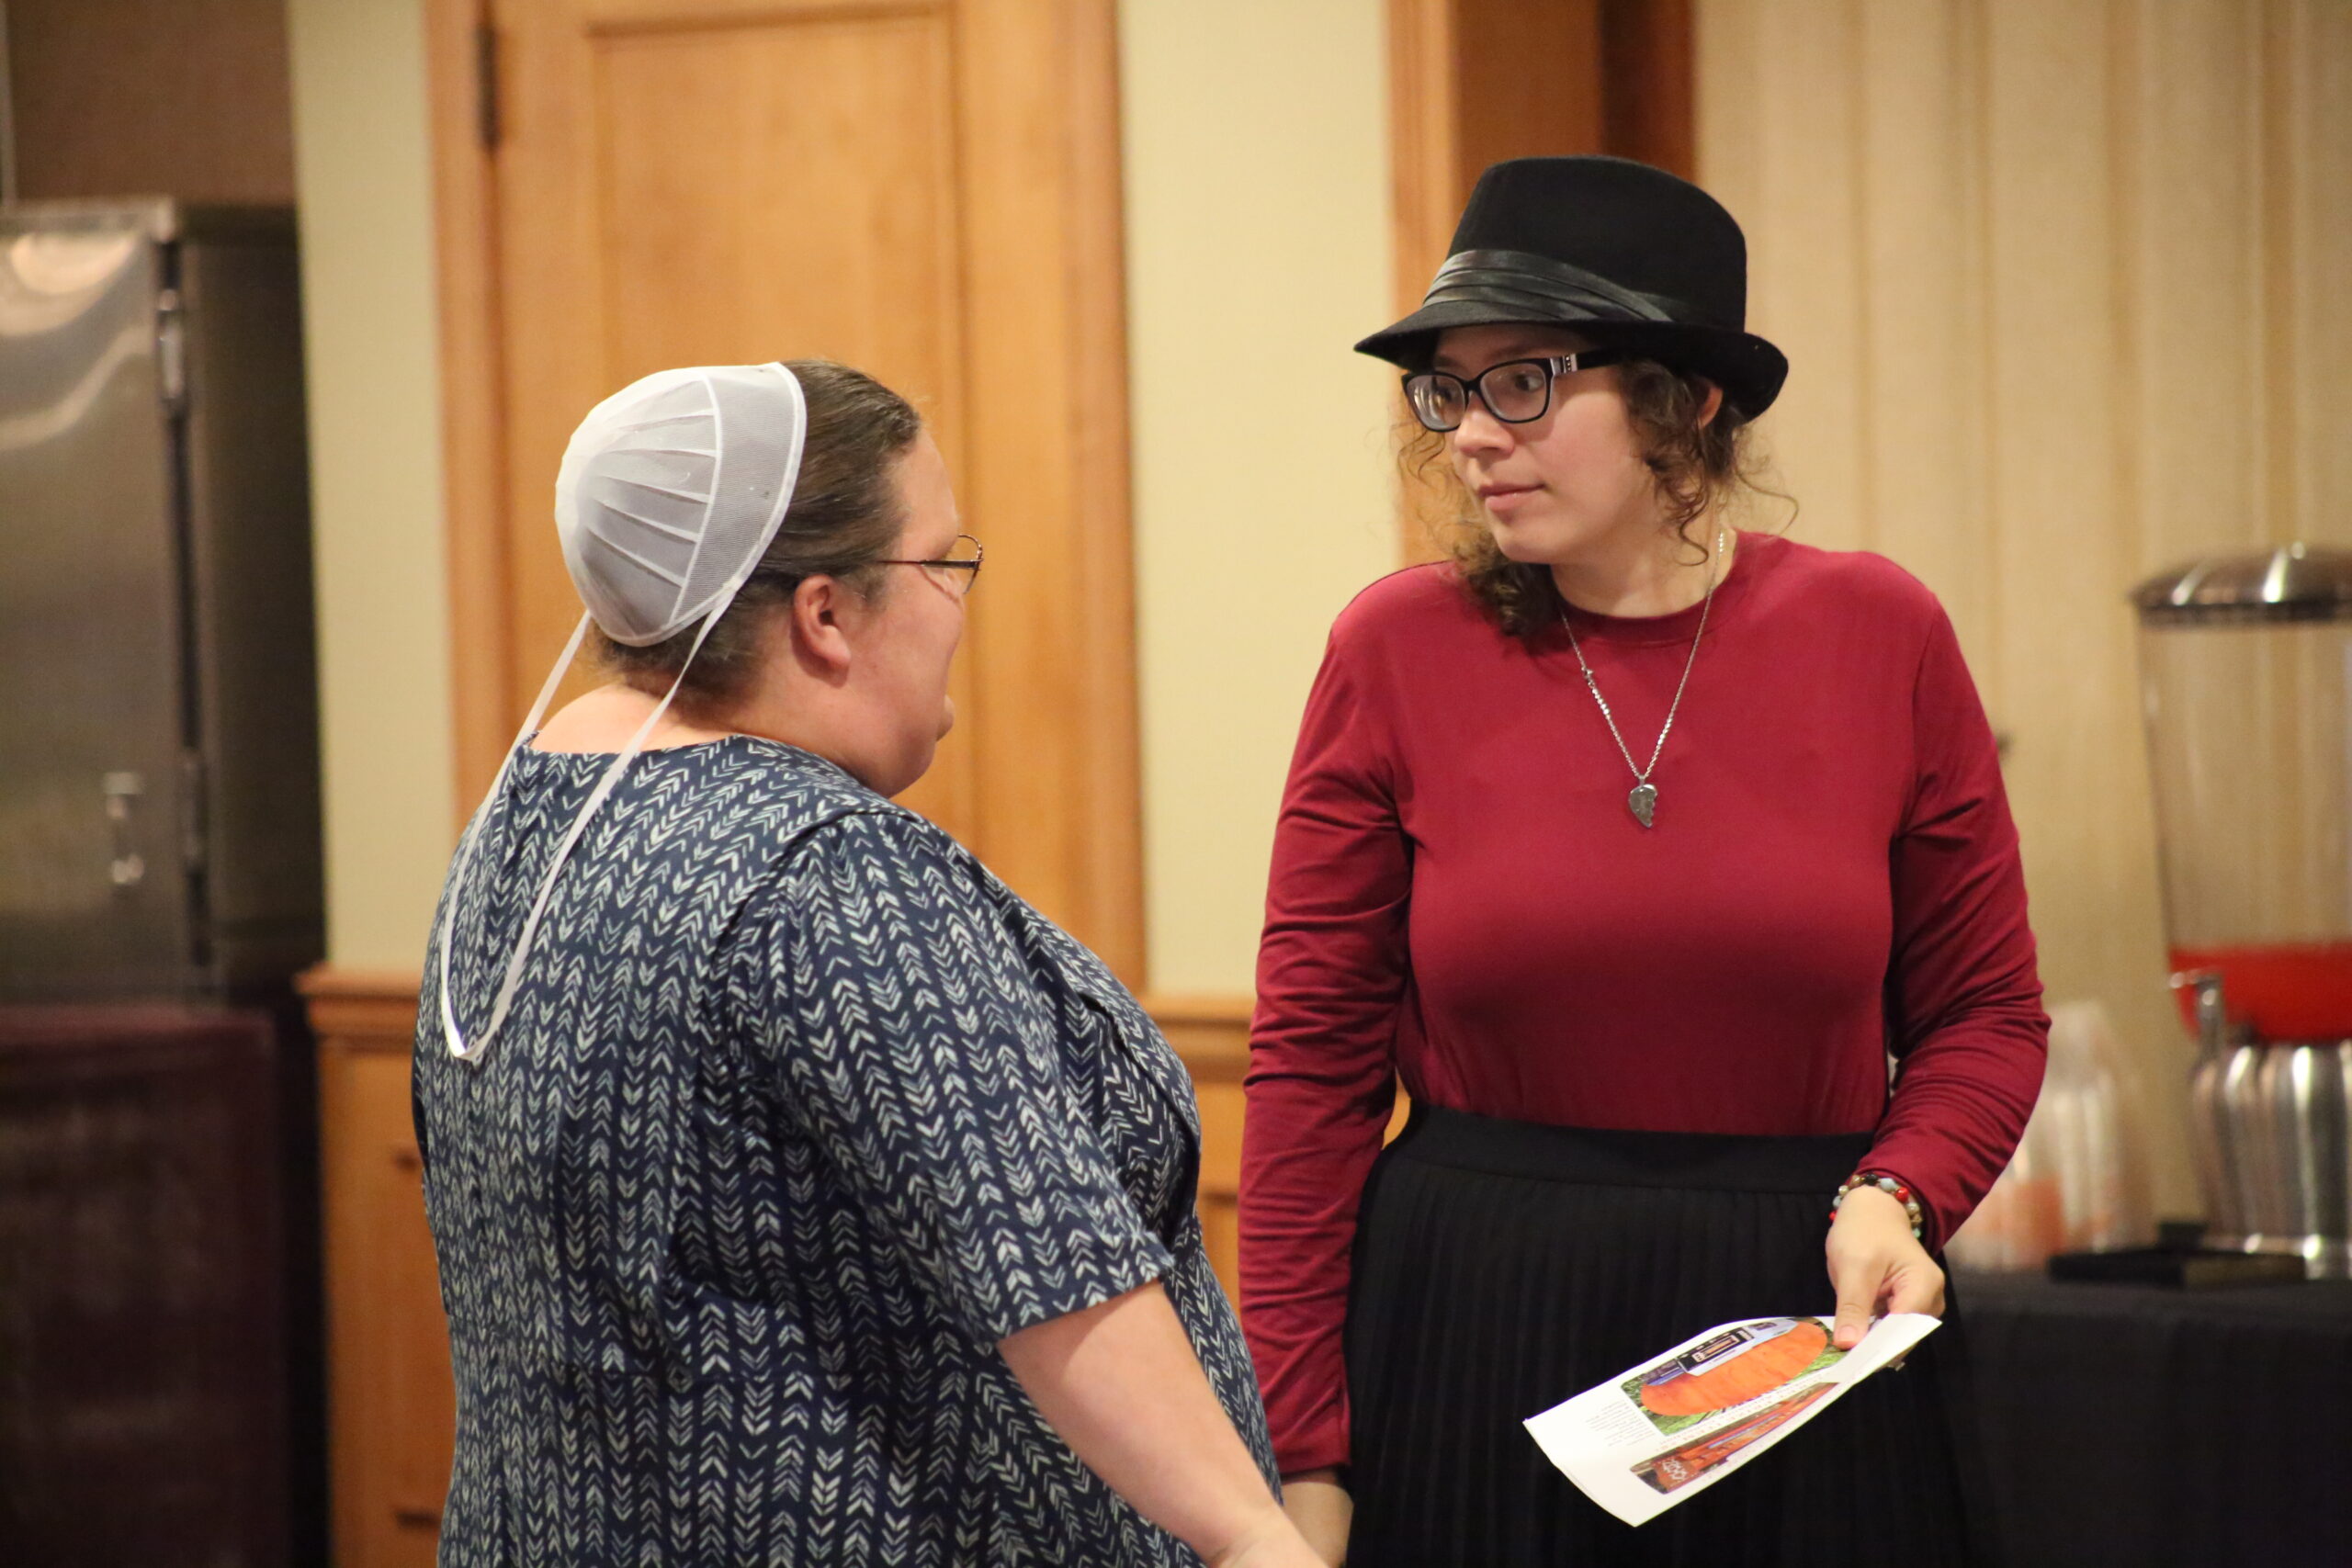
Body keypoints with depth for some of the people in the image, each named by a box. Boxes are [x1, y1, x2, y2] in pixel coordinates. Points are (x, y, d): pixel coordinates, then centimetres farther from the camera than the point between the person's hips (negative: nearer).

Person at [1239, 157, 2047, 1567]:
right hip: (1468, 1331, -1)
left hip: (1805, 1337, 1)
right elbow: (1317, 1053, -2)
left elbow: (1983, 1012, 7)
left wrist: (1895, 1196, -13)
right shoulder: (1398, 649, -4)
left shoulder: (1879, 634, -2)